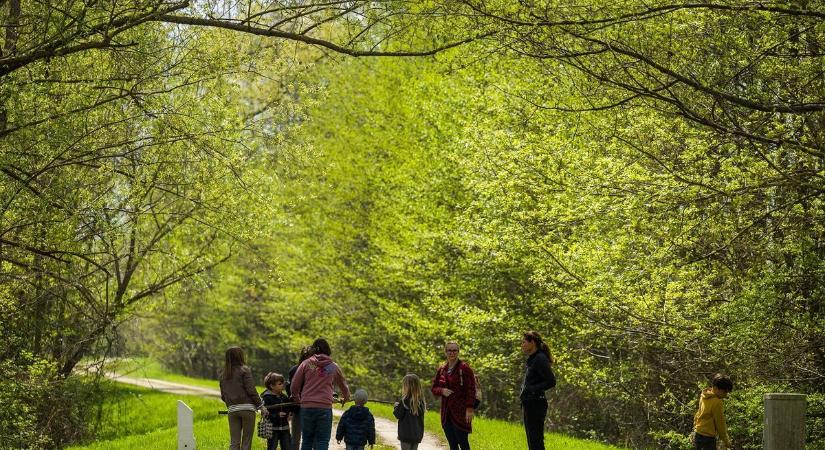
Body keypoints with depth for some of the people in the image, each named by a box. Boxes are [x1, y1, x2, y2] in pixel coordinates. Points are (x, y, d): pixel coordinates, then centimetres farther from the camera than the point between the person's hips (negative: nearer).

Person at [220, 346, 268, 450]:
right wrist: (261, 407, -2)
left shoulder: (223, 375, 11)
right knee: (246, 441, 1)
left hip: (232, 410, 4)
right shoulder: (244, 370, -4)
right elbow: (251, 391, -9)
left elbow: (223, 396, 12)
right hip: (247, 408, -4)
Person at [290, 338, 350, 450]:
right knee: (323, 441, 3)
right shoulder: (333, 367, 9)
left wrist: (298, 400, 26)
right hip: (325, 407, 0)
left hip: (307, 407, 0)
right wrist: (346, 398, 46)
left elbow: (294, 387, 7)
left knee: (307, 440, 9)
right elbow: (343, 385, 25)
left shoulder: (306, 364, 5)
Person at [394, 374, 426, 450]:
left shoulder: (405, 400, -16)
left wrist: (396, 406, 7)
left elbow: (398, 415, -13)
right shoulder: (420, 400, 2)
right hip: (417, 433, 6)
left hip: (406, 433, -6)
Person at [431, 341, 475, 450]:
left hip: (460, 412, -6)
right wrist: (442, 391, -8)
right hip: (446, 412, 6)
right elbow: (434, 388, 15)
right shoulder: (441, 370, 12)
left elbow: (471, 390, -10)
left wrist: (469, 409, -17)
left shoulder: (464, 368, -6)